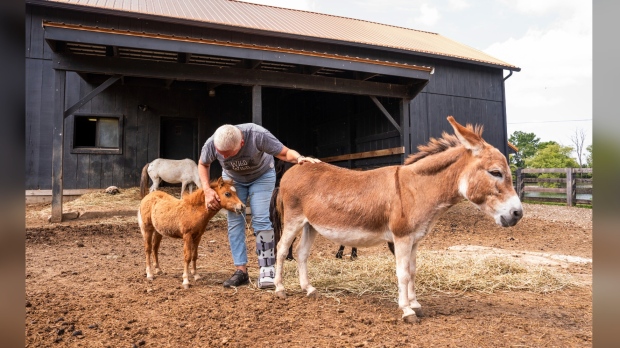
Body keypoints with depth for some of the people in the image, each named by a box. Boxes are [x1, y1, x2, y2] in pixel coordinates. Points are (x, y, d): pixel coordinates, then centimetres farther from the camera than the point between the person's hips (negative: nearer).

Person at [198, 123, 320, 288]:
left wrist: (299, 158, -50)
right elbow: (203, 164, -5)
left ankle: (267, 271, -8)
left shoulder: (258, 135, -39)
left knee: (262, 220, -14)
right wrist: (207, 190, -16)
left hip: (262, 176, -3)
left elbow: (285, 153, -28)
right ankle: (241, 270, 4)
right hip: (232, 179, 3)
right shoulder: (211, 144, -29)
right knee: (235, 222, -5)